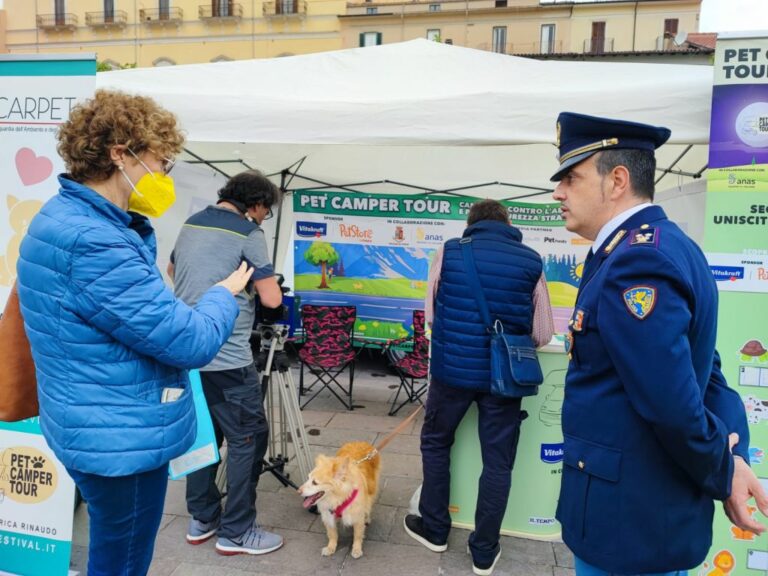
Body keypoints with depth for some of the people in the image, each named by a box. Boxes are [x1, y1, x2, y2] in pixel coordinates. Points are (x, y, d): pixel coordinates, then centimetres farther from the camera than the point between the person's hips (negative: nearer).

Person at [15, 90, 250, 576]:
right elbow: (192, 344, -25)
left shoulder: (63, 217, 7)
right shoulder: (95, 243, -28)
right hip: (123, 439, -10)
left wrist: (138, 231, 5)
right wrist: (224, 294, -7)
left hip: (105, 430, 10)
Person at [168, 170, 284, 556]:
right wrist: (257, 280, 9)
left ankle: (201, 520, 27)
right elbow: (272, 300, -11)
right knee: (248, 438, 2)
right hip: (226, 358, -8)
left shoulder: (191, 223, 13)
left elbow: (172, 270, 31)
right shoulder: (248, 233, -10)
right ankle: (236, 532, 9)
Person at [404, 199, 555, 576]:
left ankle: (434, 530, 34)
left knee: (435, 443, 21)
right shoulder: (531, 261, 1)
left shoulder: (449, 252, 0)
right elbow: (542, 335, 1)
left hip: (453, 367, 0)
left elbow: (430, 315, 7)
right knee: (497, 462, 13)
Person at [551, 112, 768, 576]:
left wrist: (722, 474, -11)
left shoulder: (634, 264, -25)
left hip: (627, 514, -9)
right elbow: (703, 371, 8)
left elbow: (672, 402, -28)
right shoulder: (664, 246, 7)